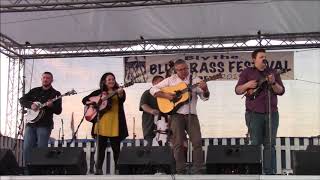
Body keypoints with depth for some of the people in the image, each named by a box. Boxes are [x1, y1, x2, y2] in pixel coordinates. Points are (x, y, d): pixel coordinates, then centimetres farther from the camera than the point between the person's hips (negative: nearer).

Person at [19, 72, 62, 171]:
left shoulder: (55, 94, 6)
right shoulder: (34, 91, 17)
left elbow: (58, 111, -1)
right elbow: (22, 100, 12)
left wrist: (51, 106, -21)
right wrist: (30, 105, -7)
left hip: (44, 125, -4)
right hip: (31, 123, 4)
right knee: (27, 148, -2)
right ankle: (28, 170, 5)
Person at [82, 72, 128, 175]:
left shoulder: (119, 91, 7)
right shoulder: (99, 92, 10)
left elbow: (122, 100, -15)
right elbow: (84, 100, 11)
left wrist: (120, 94, -35)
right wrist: (93, 102, -8)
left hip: (115, 124, -1)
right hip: (102, 123, 1)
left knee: (116, 147, 2)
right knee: (101, 147, 3)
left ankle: (117, 168, 9)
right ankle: (98, 169, 8)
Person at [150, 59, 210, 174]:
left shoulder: (195, 80, 7)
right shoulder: (170, 80, 6)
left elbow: (205, 97, 4)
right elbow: (153, 90, 5)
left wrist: (205, 89, -18)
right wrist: (165, 95, -11)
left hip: (191, 114, 1)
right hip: (176, 114, -1)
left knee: (197, 142, -7)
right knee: (178, 143, -2)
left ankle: (197, 171, -1)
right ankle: (180, 171, 4)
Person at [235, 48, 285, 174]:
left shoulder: (272, 72, 12)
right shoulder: (247, 72, 6)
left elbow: (281, 91, 6)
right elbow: (238, 90, 3)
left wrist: (273, 83, -13)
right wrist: (247, 85, -16)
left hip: (272, 113, 3)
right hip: (254, 114, -3)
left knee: (270, 144, 2)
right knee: (256, 144, -4)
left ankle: (270, 172, 5)